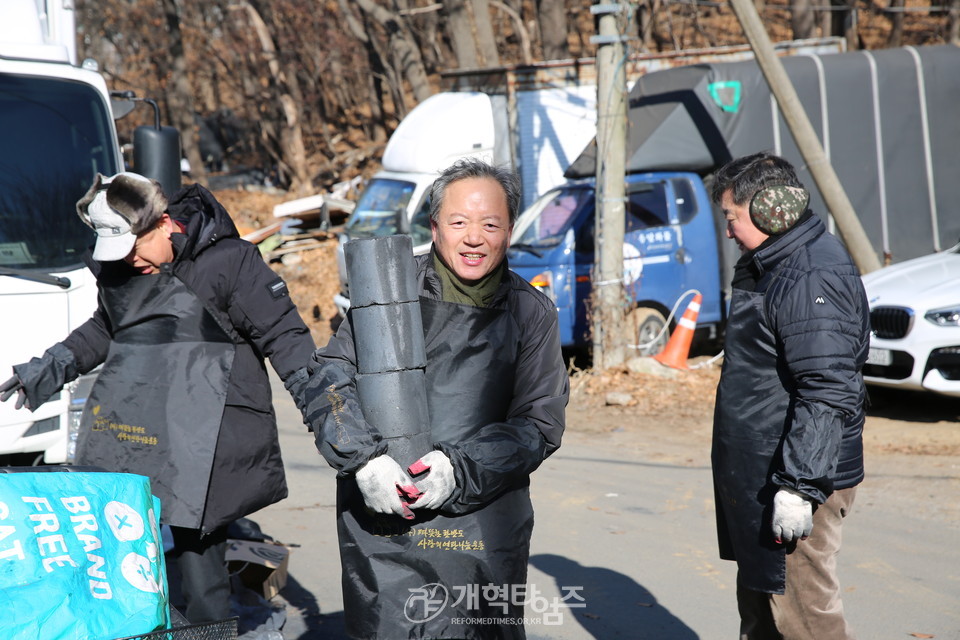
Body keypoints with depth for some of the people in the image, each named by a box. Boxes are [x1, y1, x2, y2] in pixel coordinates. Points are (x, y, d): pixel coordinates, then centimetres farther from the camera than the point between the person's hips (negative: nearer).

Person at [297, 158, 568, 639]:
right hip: (380, 520, -1)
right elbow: (326, 380, -2)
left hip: (482, 524, 1)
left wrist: (459, 469, -14)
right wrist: (365, 459, -19)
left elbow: (539, 423, 1)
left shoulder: (531, 313, 4)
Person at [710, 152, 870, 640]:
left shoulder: (811, 278, -20)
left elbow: (826, 394, -26)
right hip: (757, 475, 11)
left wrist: (799, 485, -27)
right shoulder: (774, 266, 14)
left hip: (802, 475, -11)